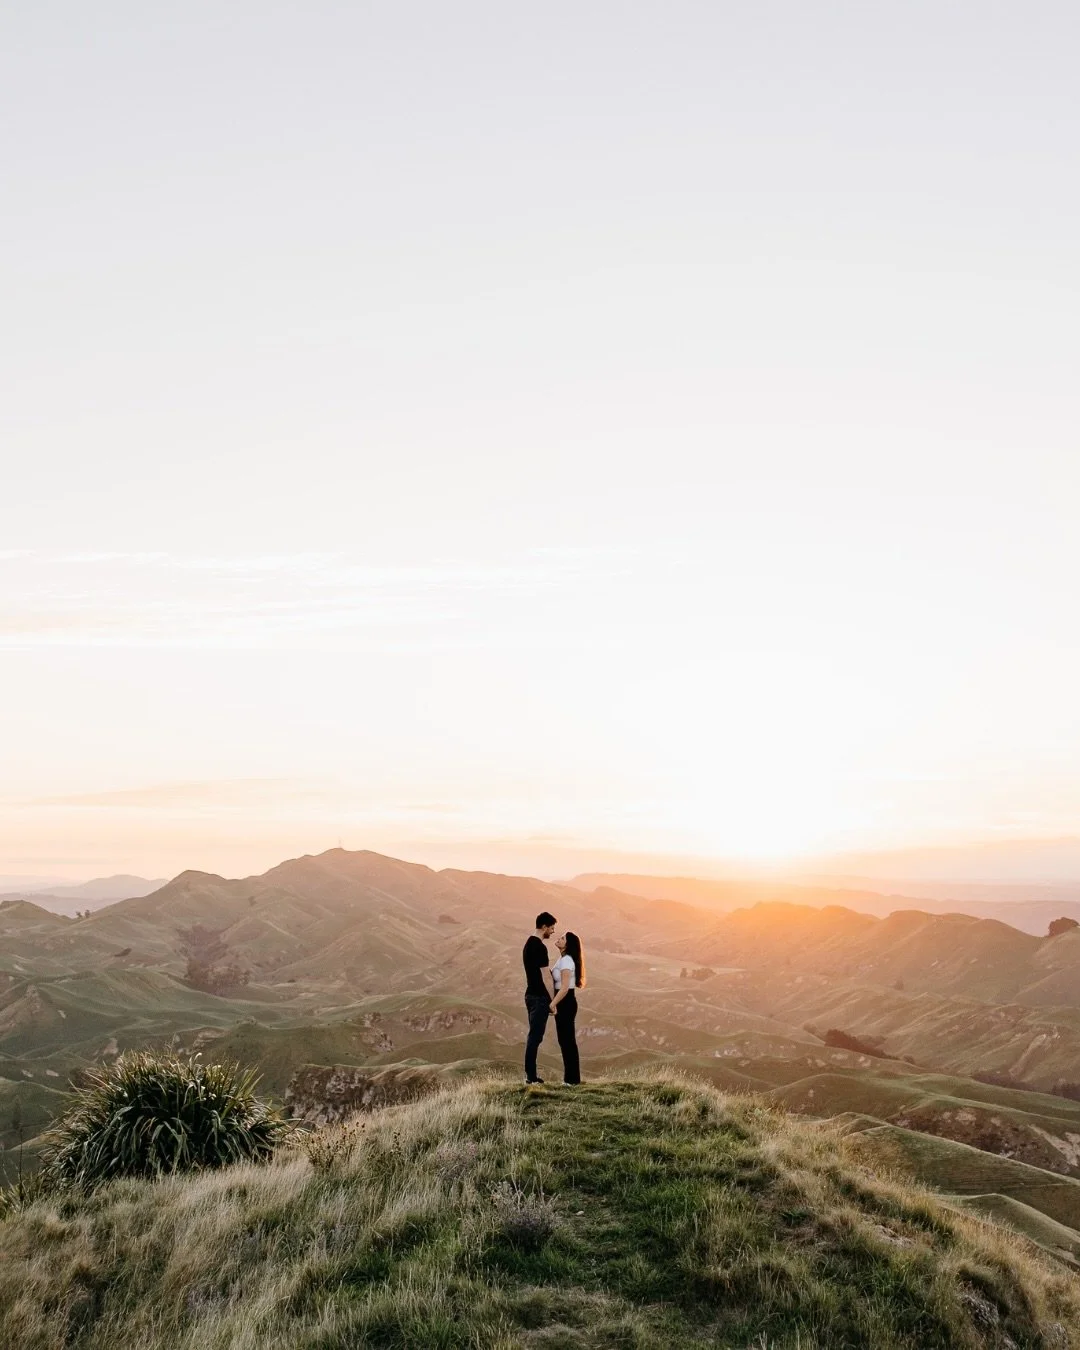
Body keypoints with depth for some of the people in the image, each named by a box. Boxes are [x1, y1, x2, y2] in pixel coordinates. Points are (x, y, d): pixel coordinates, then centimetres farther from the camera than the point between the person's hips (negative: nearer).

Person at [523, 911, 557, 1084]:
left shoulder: (528, 944, 14)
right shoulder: (540, 947, -18)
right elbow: (544, 976, -19)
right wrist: (552, 1001, -13)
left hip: (531, 994, 10)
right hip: (539, 997, -10)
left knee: (533, 1035, 13)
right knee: (536, 1036, -7)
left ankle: (531, 1074, 16)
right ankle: (531, 1075, -5)